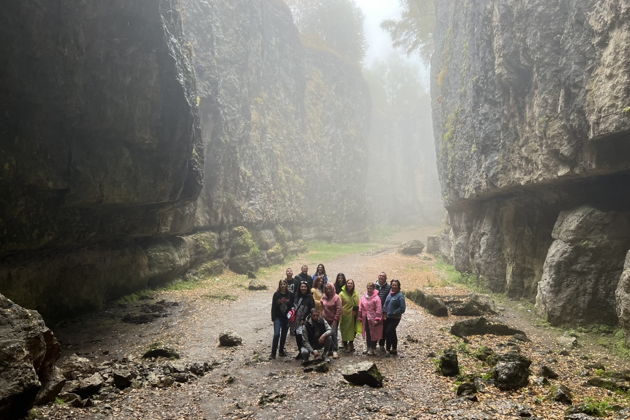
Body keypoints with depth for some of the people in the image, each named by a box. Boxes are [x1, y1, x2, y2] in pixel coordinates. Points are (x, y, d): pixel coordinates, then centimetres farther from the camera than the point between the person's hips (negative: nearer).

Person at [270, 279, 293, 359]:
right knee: (276, 334, -10)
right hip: (278, 317, -2)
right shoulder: (276, 294, -4)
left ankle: (281, 350, 24)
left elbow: (292, 306, 4)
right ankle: (273, 352, -4)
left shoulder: (290, 294, 0)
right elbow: (273, 307, -2)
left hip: (287, 317, 2)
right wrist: (273, 318, -6)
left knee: (284, 335, 11)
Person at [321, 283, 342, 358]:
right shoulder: (323, 297, 6)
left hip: (334, 319, -5)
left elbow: (338, 309, -12)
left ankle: (335, 351, -6)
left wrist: (335, 319, -14)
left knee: (333, 334, -10)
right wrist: (322, 316, 9)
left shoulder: (337, 297, -9)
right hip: (325, 319, 5)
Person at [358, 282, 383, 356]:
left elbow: (378, 310, -13)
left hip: (373, 319, -5)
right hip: (365, 319, 5)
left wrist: (377, 319, -16)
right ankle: (368, 347, 26)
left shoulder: (376, 298, -11)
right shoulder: (363, 297, 6)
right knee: (367, 333, 14)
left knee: (373, 333, 3)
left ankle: (372, 348, 13)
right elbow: (360, 308, 11)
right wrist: (360, 317, 10)